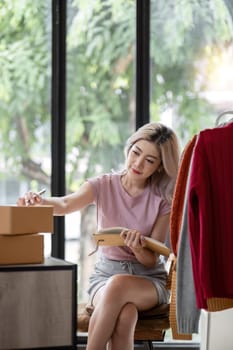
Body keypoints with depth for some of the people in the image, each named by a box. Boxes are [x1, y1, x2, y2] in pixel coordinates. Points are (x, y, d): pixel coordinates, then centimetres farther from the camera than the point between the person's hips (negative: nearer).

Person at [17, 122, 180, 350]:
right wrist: (39, 202, -47)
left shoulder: (164, 200, -4)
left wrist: (138, 248, -31)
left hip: (149, 279, 0)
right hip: (105, 273, 1)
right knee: (125, 315, -35)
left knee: (118, 284, -37)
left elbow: (151, 260, -7)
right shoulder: (104, 185, -3)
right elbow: (66, 205, -24)